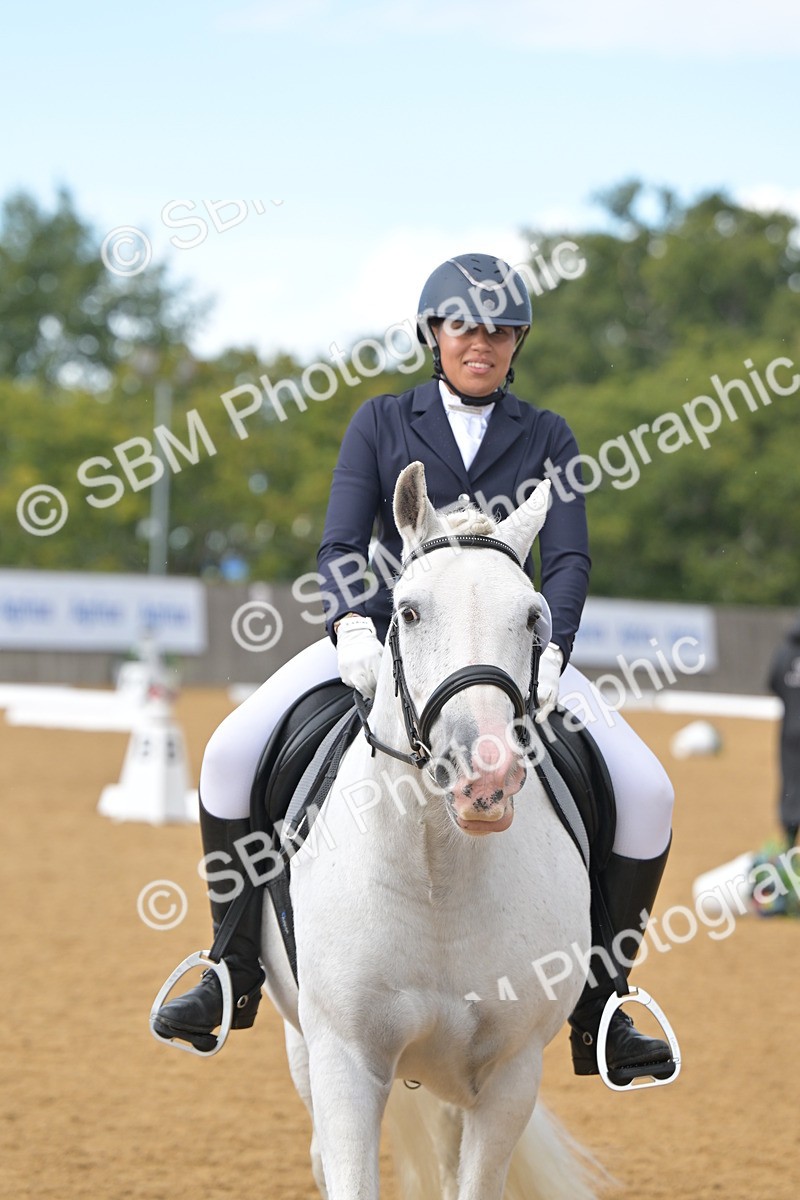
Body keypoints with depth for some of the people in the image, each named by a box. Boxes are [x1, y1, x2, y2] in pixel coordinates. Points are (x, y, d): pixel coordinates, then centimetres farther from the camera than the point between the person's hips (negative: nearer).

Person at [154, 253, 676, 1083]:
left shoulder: (546, 440, 8)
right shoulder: (381, 423, 6)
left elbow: (568, 559, -4)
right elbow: (341, 544, -4)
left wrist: (549, 650, -25)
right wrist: (351, 626, -26)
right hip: (384, 632, 0)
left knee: (646, 794, -19)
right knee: (232, 754, -21)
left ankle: (596, 1006, -6)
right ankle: (237, 968, -6)